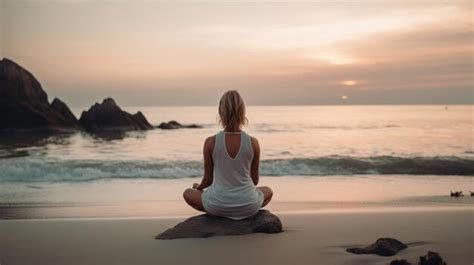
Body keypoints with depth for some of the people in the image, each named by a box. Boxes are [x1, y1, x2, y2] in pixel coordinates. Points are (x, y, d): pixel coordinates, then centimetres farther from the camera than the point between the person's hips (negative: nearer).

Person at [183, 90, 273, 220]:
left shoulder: (211, 142, -13)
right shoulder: (253, 142, -10)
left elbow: (208, 179, -1)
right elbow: (255, 180, 3)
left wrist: (199, 187, 23)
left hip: (218, 206, -1)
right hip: (249, 206, 1)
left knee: (187, 193, 29)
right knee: (268, 191, 35)